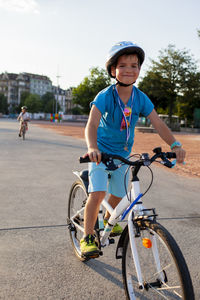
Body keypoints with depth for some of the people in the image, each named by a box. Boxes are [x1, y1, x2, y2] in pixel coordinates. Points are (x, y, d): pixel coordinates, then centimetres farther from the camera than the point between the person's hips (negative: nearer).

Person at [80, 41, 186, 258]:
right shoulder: (105, 96, -22)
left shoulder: (141, 98, -11)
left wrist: (174, 145, -30)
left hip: (123, 152, 4)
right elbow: (91, 125, -34)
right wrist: (92, 148, -53)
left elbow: (158, 123, -15)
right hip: (101, 151, -4)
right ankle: (88, 236, -1)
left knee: (118, 194, 15)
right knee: (98, 192, -19)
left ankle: (109, 219, 47)